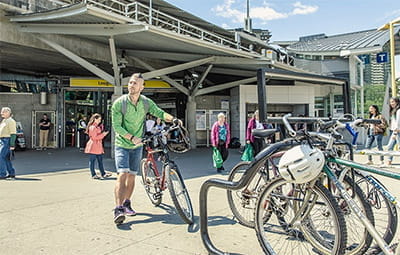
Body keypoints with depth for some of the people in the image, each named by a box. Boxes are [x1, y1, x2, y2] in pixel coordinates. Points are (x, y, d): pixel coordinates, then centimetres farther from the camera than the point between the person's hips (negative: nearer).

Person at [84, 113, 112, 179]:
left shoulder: (97, 126, 18)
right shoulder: (92, 127, -13)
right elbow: (94, 137, -17)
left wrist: (103, 133, 11)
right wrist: (103, 134, -15)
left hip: (98, 146, 10)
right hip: (93, 146, -10)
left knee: (100, 160, 9)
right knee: (92, 161, 0)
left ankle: (103, 174, 11)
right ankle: (93, 175, 5)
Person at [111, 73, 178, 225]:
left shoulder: (146, 102, -3)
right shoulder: (119, 103, -13)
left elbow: (159, 112, -8)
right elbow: (116, 126, -13)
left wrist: (173, 119, -28)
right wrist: (131, 137, -25)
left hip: (137, 145, 4)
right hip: (122, 145, -4)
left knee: (132, 176, 9)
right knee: (122, 174, -17)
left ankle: (127, 203, 25)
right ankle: (118, 209, -20)